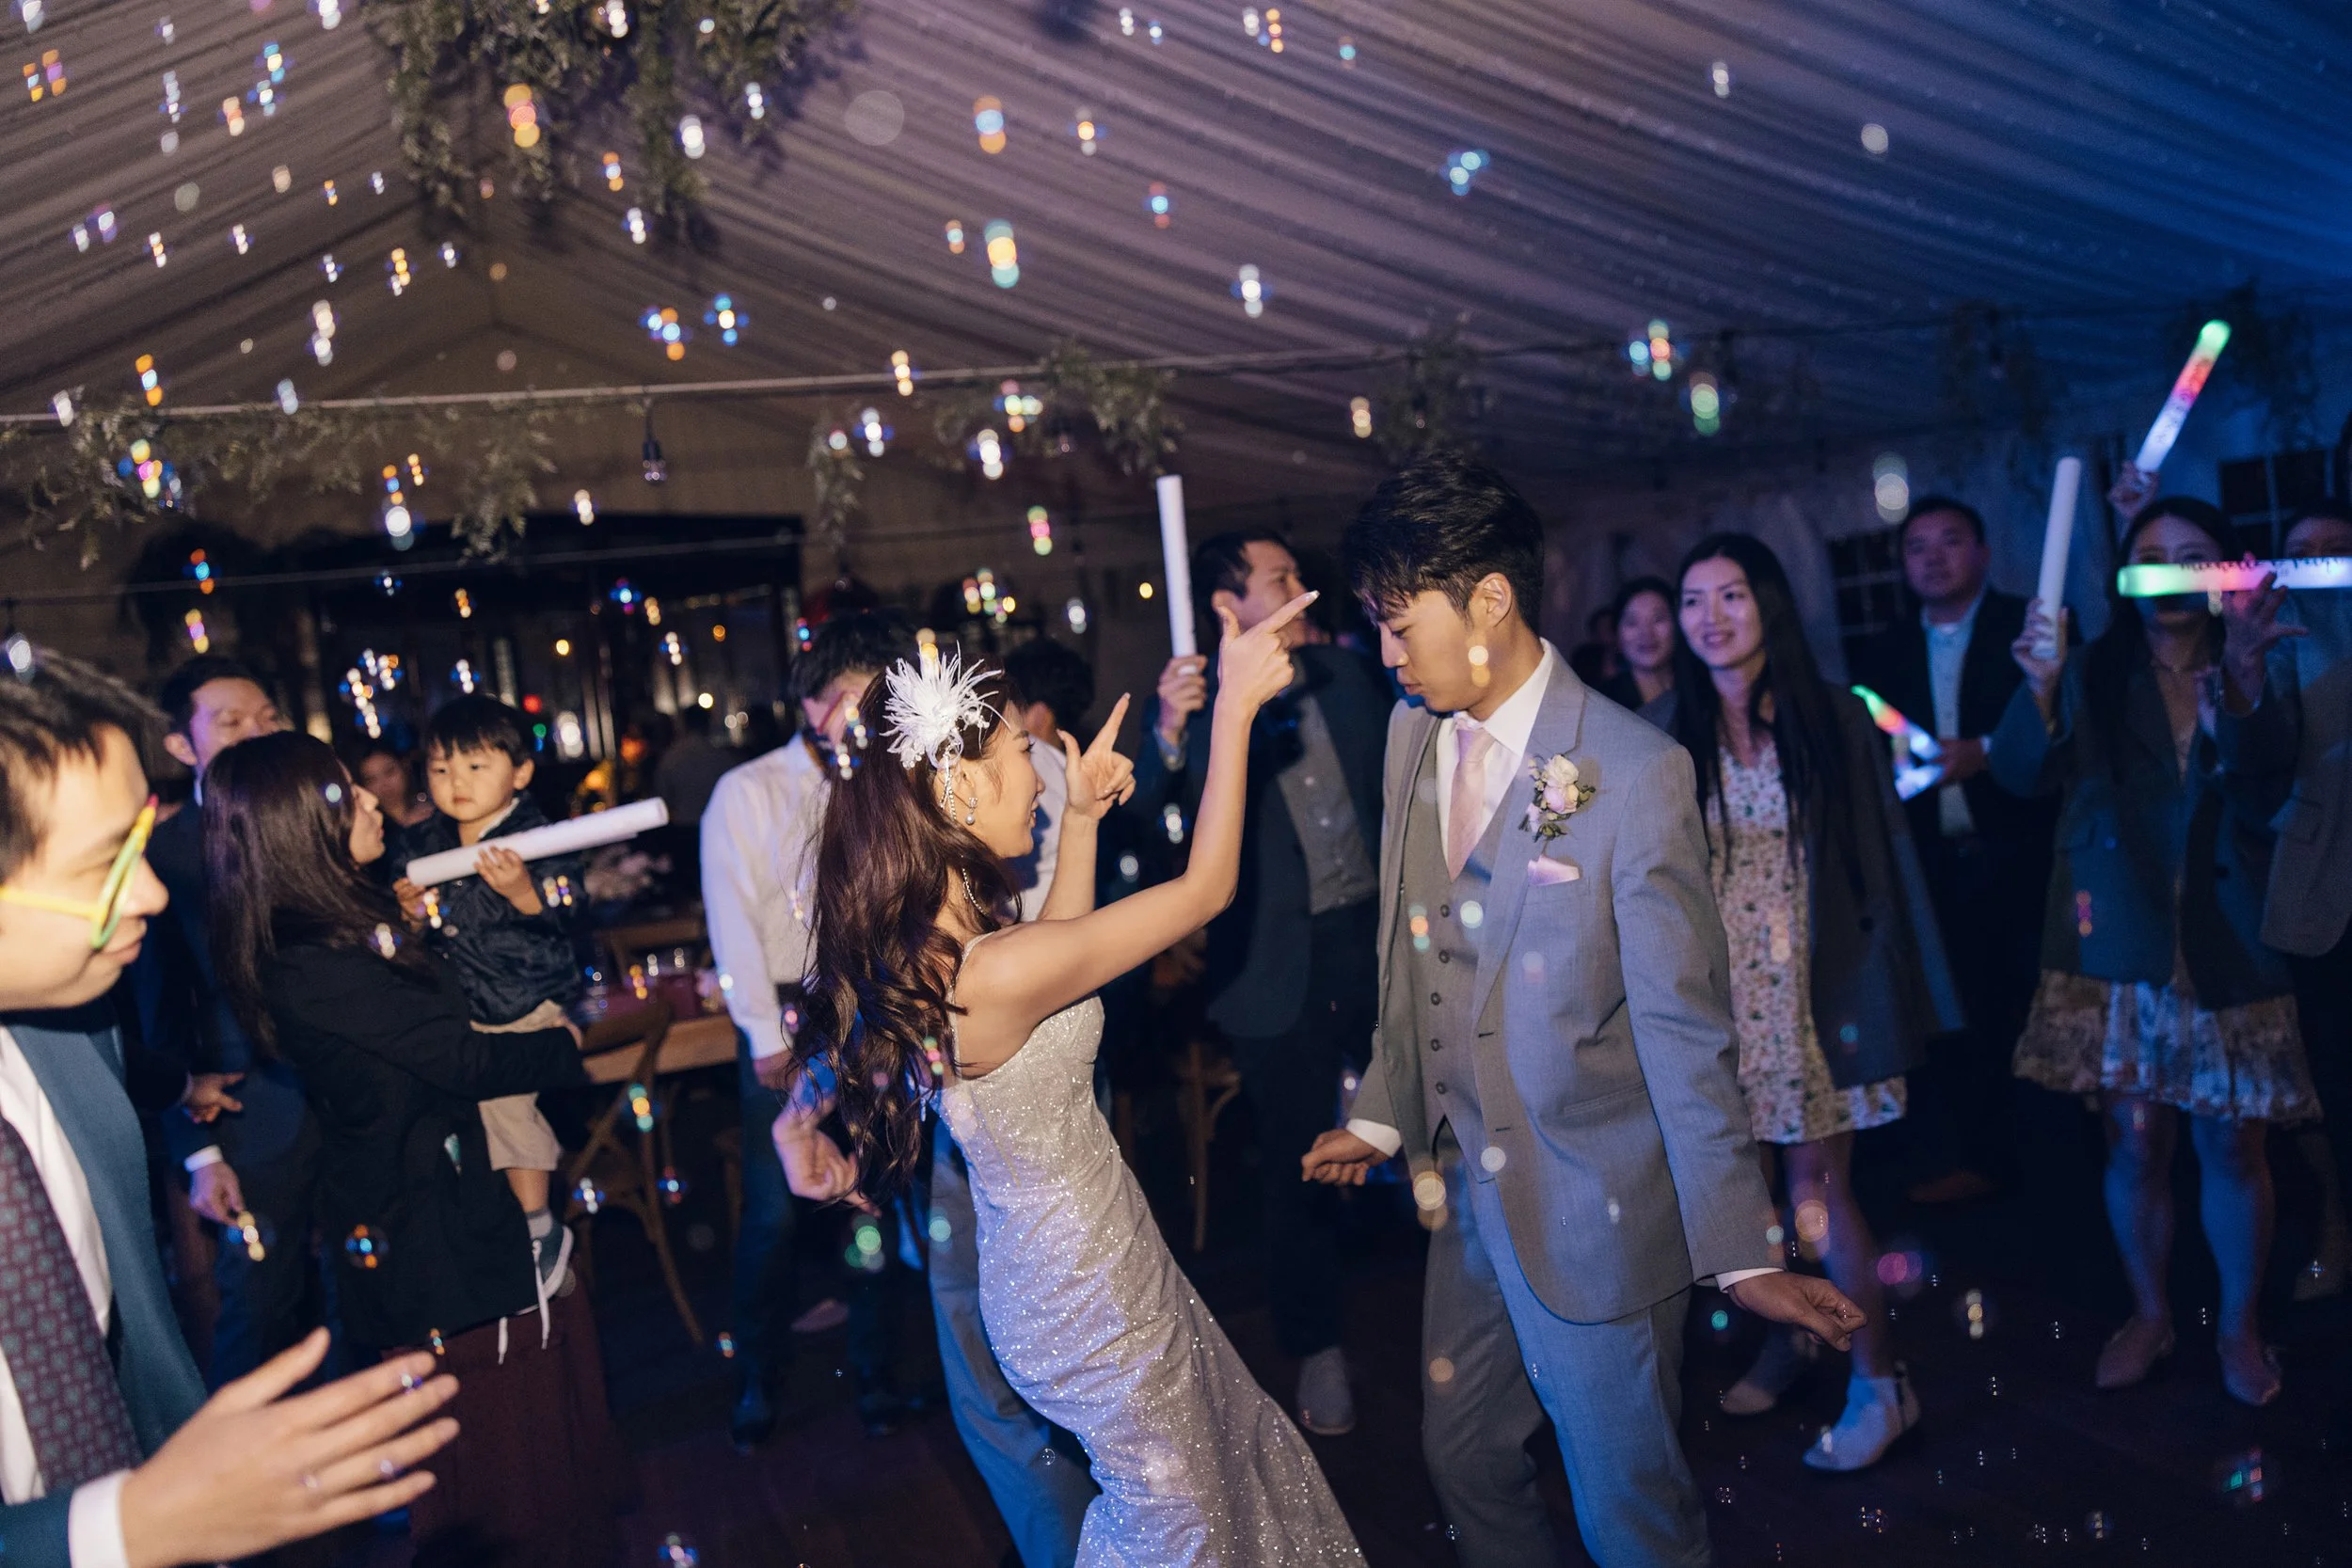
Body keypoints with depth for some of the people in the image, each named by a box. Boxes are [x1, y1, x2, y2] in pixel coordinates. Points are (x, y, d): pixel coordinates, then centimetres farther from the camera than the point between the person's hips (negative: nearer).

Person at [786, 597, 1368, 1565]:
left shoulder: (910, 947, -6)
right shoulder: (995, 974, -34)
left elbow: (1062, 953, 13)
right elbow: (1206, 887, -25)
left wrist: (1082, 816, 5)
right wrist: (1235, 703, -17)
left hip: (1060, 1262, 8)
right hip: (1093, 1303, -8)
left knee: (1240, 1444, 26)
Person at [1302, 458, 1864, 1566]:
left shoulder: (1637, 772, -19)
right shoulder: (1412, 731, 1)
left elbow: (1683, 1028, -16)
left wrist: (1739, 1252, -14)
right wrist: (1381, 1118, 12)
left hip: (1592, 1214, -6)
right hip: (1468, 1191, 6)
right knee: (1462, 1456, 21)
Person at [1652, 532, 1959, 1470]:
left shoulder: (1833, 718, -4)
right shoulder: (1665, 731, 0)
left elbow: (1882, 857, -2)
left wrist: (1893, 996, -4)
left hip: (1814, 986, -2)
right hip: (1717, 989, 2)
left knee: (1816, 1187, 1)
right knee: (1748, 1182, 10)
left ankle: (1879, 1381, 17)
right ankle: (1791, 1333, 33)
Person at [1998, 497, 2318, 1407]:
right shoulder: (2092, 677, 3)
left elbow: (2271, 807, -9)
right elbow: (2021, 775, -13)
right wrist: (2039, 689, -30)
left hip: (2228, 950, 0)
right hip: (2120, 951, 0)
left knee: (2232, 1149, 6)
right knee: (2135, 1144, 5)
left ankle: (2239, 1327, 26)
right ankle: (2148, 1315, 26)